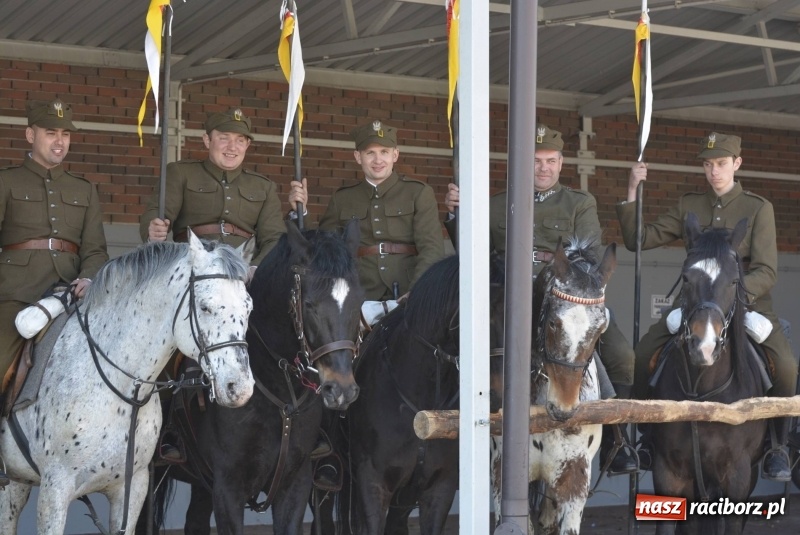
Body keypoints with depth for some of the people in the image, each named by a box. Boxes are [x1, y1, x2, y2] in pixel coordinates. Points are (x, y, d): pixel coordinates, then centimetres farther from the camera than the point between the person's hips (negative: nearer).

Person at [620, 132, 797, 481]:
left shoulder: (758, 208, 0)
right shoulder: (689, 206, 9)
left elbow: (766, 272, -7)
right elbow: (638, 240, 7)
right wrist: (632, 194, -5)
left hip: (747, 299, -3)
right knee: (642, 354, -17)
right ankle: (651, 433, 5)